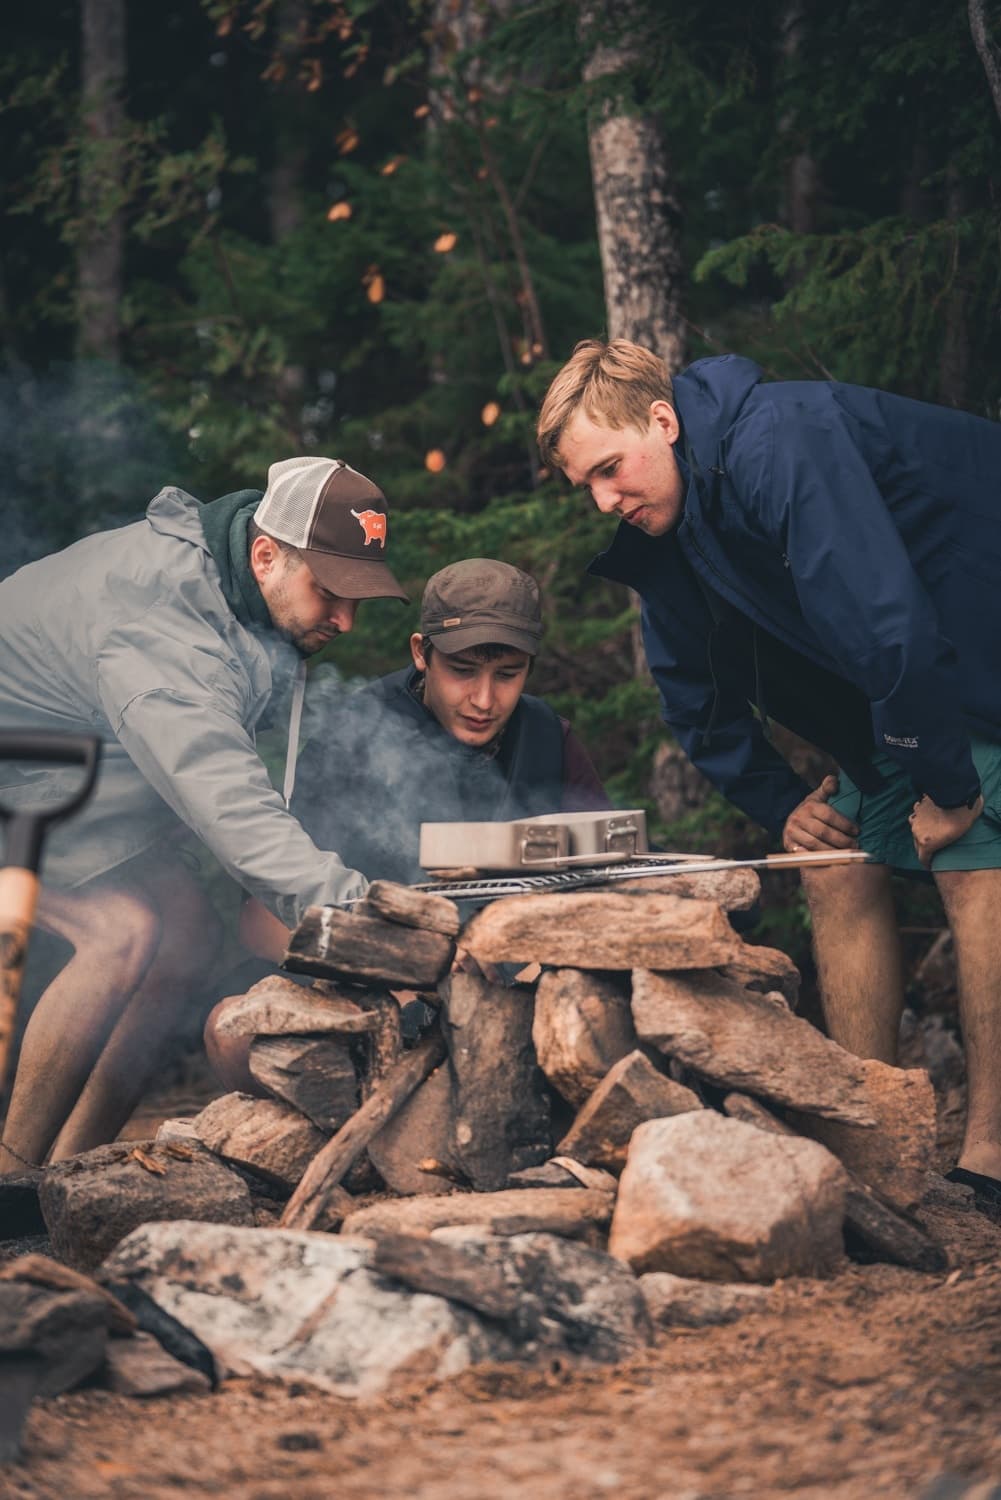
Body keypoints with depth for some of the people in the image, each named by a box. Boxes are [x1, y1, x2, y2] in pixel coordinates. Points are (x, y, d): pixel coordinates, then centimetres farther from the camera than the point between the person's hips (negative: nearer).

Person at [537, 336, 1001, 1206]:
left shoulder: (783, 441, -29)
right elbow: (699, 697, 13)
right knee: (839, 867, 3)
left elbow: (887, 621, -33)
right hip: (901, 689, 9)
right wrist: (780, 802, 3)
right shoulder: (662, 530, 0)